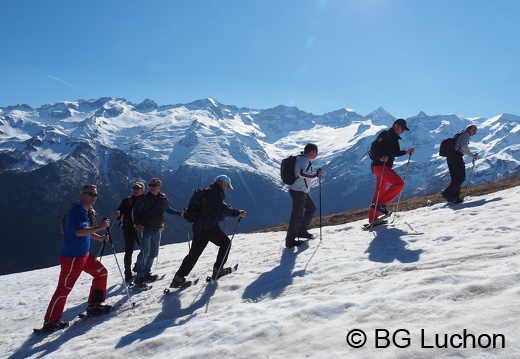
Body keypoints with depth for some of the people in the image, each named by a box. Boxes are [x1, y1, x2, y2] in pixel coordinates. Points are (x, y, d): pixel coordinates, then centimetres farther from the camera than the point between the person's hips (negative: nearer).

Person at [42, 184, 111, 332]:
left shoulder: (88, 211, 12)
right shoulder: (77, 209, -18)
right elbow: (79, 231, -30)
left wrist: (100, 238, 6)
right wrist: (100, 227, -26)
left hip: (84, 254, 10)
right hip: (71, 257, -10)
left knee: (101, 272, 14)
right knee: (64, 288, -5)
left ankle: (93, 306, 24)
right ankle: (50, 322, 7)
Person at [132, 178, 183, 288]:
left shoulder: (163, 199, 7)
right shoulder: (144, 198, -5)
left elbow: (168, 210, 24)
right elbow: (135, 211, -1)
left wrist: (180, 213, 18)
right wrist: (137, 224, -14)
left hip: (157, 230, 5)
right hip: (145, 229, -5)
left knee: (153, 253, 11)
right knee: (145, 253, -13)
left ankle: (146, 273, 26)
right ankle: (139, 277, -6)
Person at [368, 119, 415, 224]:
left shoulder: (394, 138, 19)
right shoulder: (385, 134, -8)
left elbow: (396, 153, 22)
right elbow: (374, 148, -17)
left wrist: (406, 152, 7)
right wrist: (380, 157, -33)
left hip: (385, 167, 10)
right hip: (379, 166, -10)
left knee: (381, 192, 12)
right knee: (399, 183, -18)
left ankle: (372, 219, 16)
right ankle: (380, 203, -14)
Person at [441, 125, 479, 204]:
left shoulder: (460, 134, 27)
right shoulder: (466, 134, -1)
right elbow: (464, 147, -15)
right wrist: (472, 155, -9)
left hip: (450, 157, 10)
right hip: (457, 156, -10)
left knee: (455, 178, 9)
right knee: (461, 177, -8)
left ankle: (454, 197, 5)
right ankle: (447, 193, -18)